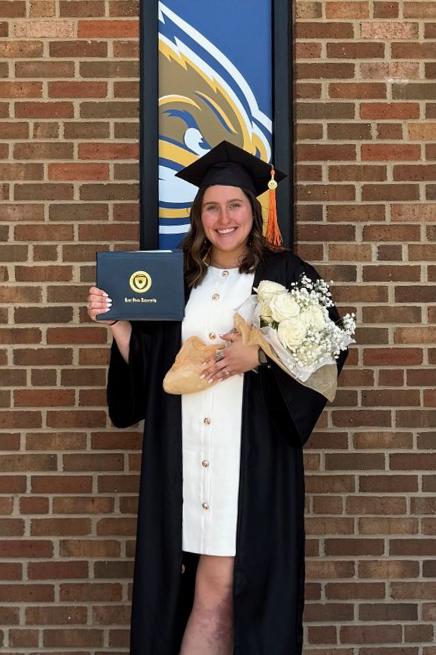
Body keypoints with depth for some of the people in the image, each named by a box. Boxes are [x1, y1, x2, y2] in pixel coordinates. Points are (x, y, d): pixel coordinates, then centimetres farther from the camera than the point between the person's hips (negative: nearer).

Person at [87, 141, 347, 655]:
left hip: (251, 457, -3)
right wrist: (116, 321, -1)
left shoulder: (285, 274, 2)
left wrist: (260, 355, -15)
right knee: (200, 585, 5)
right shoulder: (177, 279, 13)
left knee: (218, 586, -6)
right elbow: (146, 367, 14)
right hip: (182, 457, 4)